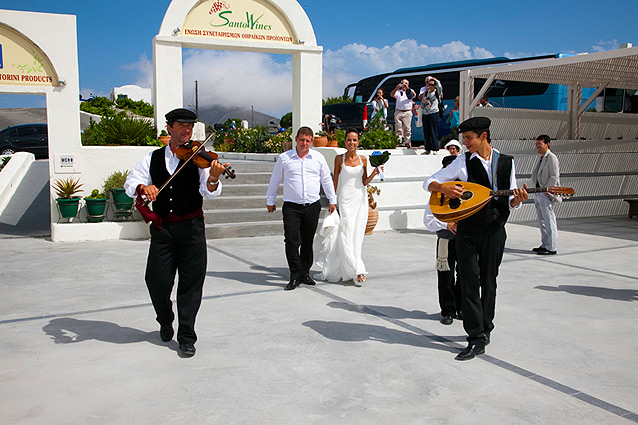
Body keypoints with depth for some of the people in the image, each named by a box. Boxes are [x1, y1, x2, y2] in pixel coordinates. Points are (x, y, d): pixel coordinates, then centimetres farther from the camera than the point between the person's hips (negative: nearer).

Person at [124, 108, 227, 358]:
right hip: (162, 227, 2)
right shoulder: (153, 158, 10)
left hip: (191, 227, -2)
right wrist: (143, 187, -20)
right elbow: (131, 183, 2)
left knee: (191, 281, 1)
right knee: (157, 280, 3)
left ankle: (186, 336, 14)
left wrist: (213, 179, -34)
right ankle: (165, 321, 33)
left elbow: (208, 193, -11)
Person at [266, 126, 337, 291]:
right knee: (292, 241, -11)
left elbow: (327, 180, 16)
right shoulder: (284, 158, 2)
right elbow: (275, 180, 12)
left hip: (313, 207, 2)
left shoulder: (318, 158, 7)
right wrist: (270, 201, 15)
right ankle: (295, 276, -3)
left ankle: (305, 273, 21)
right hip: (291, 207, -2)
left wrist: (332, 200, 18)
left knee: (308, 241, 9)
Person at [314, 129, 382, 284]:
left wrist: (373, 174, -5)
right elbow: (335, 180, 5)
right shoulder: (339, 158, 1)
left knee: (357, 235, 3)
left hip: (361, 198, 3)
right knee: (347, 234, -12)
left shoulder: (363, 159, 7)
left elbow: (364, 182, 12)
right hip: (345, 198, -3)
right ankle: (358, 270, -8)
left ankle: (343, 269, 16)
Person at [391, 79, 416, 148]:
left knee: (407, 128, -3)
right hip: (398, 112, 2)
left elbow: (414, 95, -12)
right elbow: (392, 95, -5)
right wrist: (396, 88, -24)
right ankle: (398, 141, 6)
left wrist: (407, 88, -28)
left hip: (407, 113, -2)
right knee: (398, 128, 1)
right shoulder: (398, 91, 14)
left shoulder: (410, 91, 10)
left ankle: (407, 142, 3)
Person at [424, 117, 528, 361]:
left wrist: (517, 200, -13)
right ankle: (477, 338, -1)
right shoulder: (463, 162, 3)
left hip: (494, 230, 1)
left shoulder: (506, 162, 7)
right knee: (469, 281, -5)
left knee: (488, 282, 9)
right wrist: (443, 188, -15)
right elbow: (429, 182, 5)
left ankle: (484, 329, 27)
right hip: (467, 229, -1)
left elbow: (510, 203, 9)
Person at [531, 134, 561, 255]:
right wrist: (537, 191, 15)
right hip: (538, 194, 9)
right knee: (542, 222, 13)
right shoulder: (541, 158, 18)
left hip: (546, 195, -9)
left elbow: (554, 177, -15)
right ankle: (544, 245, 21)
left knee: (549, 221, -7)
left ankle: (551, 248, -4)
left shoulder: (551, 157, -9)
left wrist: (546, 191, -17)